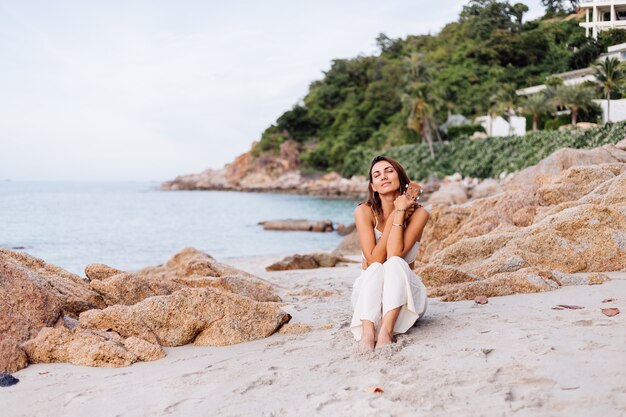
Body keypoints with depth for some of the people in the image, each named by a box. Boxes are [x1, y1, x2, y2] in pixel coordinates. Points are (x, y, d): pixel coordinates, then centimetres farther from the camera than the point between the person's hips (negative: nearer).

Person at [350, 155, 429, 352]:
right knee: (375, 269, -32)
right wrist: (394, 216, -20)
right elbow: (373, 259, -20)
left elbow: (395, 254, -23)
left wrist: (400, 212, -21)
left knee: (394, 263, -32)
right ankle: (367, 331, -52)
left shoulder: (418, 213, -11)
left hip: (404, 292, 0)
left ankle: (386, 331, -49)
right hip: (369, 291, 0)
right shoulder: (364, 211, -10)